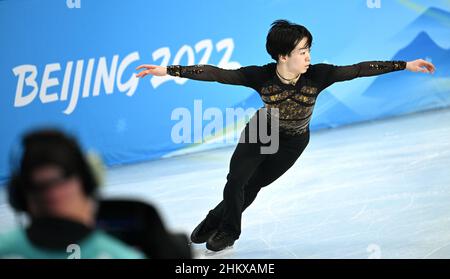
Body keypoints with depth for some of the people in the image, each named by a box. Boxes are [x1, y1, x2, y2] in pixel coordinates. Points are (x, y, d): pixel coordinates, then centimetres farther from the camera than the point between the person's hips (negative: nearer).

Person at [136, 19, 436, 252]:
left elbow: (359, 69, -27)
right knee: (235, 182, -3)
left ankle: (227, 228, 35)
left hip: (292, 143, 1)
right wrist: (168, 70, -39)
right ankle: (224, 224, 27)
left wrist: (405, 65, -27)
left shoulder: (318, 75, -30)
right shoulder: (262, 75, -31)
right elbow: (215, 73, -33)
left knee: (253, 185, 11)